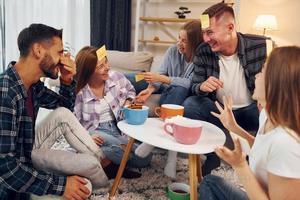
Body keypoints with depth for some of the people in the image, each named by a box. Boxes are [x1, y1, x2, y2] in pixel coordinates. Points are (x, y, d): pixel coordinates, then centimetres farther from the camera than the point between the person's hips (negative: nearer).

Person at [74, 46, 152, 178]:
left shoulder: (116, 77, -2)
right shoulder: (79, 92, -14)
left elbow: (131, 91, 20)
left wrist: (128, 103, 0)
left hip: (119, 127, 5)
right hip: (94, 131, -5)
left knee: (145, 157, -17)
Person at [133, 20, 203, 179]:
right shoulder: (173, 50, -3)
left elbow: (191, 83, -24)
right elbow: (161, 74, -4)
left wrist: (163, 79, -26)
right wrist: (150, 89, -24)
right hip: (169, 94, 3)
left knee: (178, 91, -36)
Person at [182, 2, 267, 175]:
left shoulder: (261, 46, -15)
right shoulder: (203, 52, -10)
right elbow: (195, 87, -2)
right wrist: (202, 87, -29)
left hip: (251, 109, -2)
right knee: (190, 104, -24)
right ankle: (213, 156, -9)